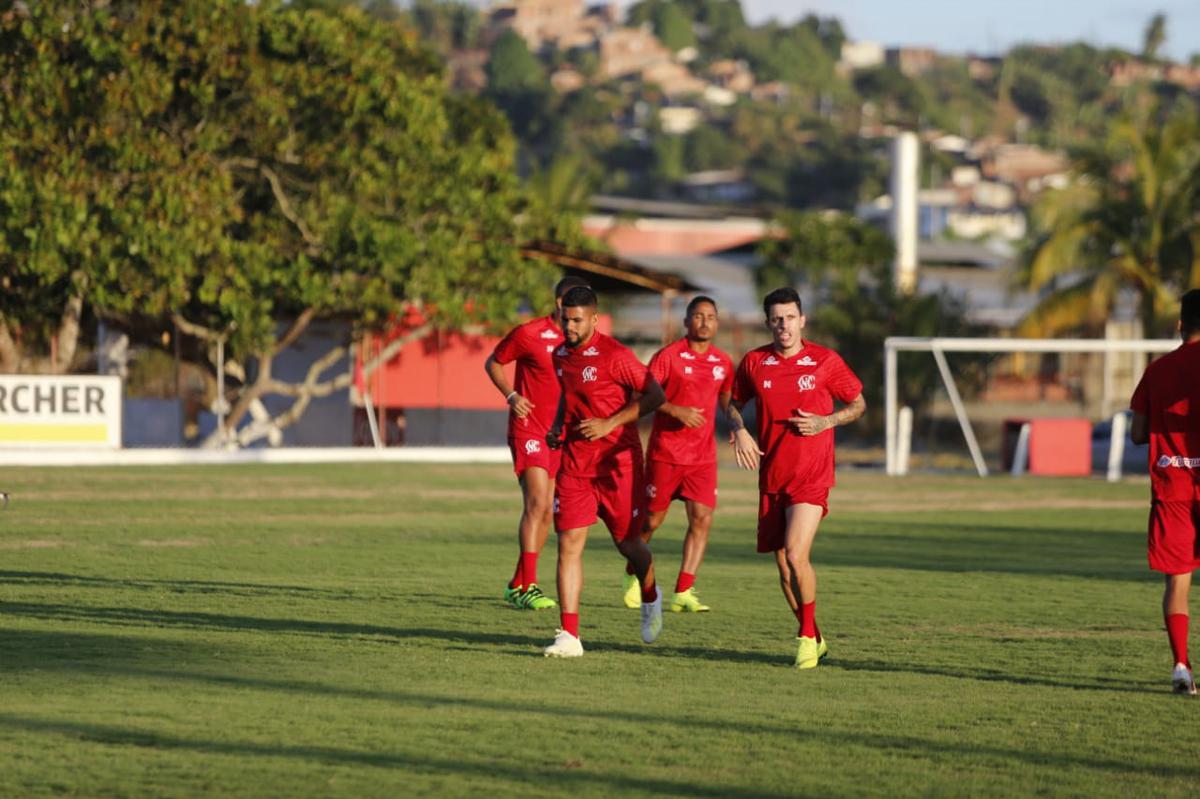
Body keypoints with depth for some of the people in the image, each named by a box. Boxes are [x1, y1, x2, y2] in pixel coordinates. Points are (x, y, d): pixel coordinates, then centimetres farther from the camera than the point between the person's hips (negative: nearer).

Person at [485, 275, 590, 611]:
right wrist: (511, 396, -11)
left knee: (545, 512, 9)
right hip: (529, 428, -6)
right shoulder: (529, 334, -10)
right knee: (537, 503, -18)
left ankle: (517, 585, 20)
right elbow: (493, 363, 3)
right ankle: (527, 587, -19)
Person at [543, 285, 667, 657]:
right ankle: (569, 636, -11)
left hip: (618, 462, -5)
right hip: (574, 462, 5)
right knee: (569, 543, -8)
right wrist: (558, 427, 8)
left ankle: (650, 598, 42)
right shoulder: (561, 355, 8)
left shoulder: (614, 355, -14)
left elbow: (654, 394, -14)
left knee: (628, 543, 8)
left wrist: (610, 424, -20)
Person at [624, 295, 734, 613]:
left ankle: (683, 593, -8)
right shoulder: (668, 356, -7)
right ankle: (632, 576, 30)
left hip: (703, 455, 4)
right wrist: (674, 410, -23)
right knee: (652, 519, 5)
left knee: (702, 519, -10)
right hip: (665, 452, -4)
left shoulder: (723, 363, 8)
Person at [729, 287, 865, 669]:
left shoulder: (825, 361, -5)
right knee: (783, 564, 7)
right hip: (771, 476, 4)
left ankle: (808, 636, -4)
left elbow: (858, 404, 6)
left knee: (795, 554, -20)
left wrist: (825, 421, -11)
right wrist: (739, 430, -2)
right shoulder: (754, 362, 3)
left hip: (811, 476, -4)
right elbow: (734, 402, 19)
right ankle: (813, 638, 25)